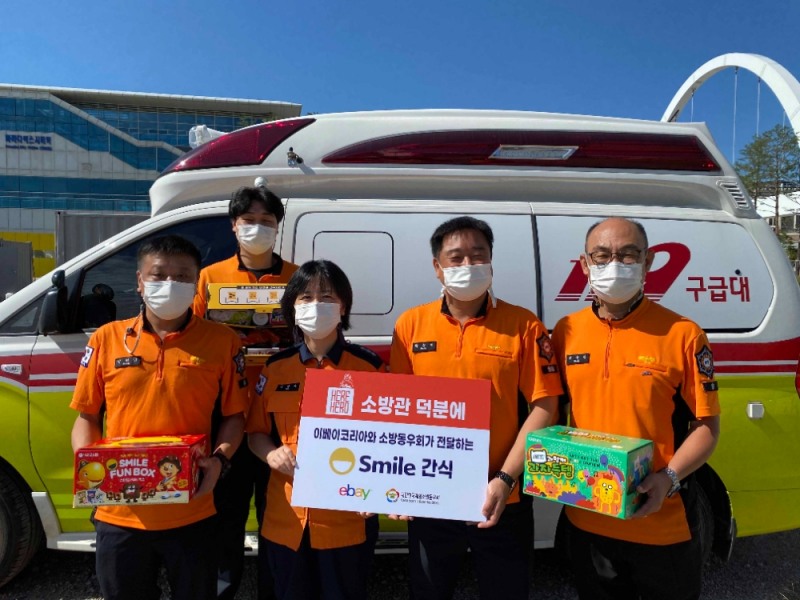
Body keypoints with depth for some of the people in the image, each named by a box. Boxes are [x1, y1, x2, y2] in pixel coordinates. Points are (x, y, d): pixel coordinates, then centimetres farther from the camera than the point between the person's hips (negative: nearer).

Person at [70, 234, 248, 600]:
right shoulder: (106, 339, 0)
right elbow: (86, 416, 8)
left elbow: (235, 415, 1)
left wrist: (219, 459, -16)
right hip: (120, 515, 2)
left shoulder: (221, 341, -4)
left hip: (192, 515, -1)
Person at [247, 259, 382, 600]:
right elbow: (256, 432, 10)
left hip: (347, 519, -2)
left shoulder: (369, 366, -6)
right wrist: (271, 453, -11)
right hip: (286, 520, 3)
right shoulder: (275, 368, 2)